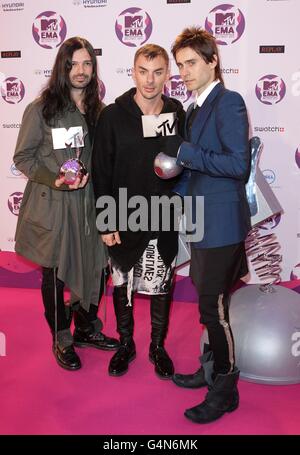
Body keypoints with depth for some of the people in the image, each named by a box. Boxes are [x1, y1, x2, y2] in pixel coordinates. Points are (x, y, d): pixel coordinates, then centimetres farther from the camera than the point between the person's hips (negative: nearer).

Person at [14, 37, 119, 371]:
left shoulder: (99, 110, 6)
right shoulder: (41, 109, -6)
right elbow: (23, 157, -5)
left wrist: (90, 174, -4)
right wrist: (55, 180, -17)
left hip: (89, 202, 4)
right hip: (52, 205, -4)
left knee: (94, 267, 11)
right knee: (55, 273, 8)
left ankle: (86, 328, 35)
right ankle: (61, 339, 28)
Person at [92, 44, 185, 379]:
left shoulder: (177, 114, 0)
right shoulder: (113, 115, -6)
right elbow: (101, 173, -6)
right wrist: (106, 223, -9)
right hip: (123, 221, -1)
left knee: (160, 286, 12)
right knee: (122, 285, 14)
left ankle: (158, 346, 32)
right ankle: (125, 344, 35)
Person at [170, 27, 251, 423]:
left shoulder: (228, 102, -11)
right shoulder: (195, 111, 15)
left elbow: (239, 165, -20)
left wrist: (186, 154, -19)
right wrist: (180, 189, 7)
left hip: (221, 223, -9)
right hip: (202, 221, 9)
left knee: (213, 307, -2)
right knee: (210, 304, 19)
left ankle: (225, 390, 16)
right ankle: (212, 369, 36)